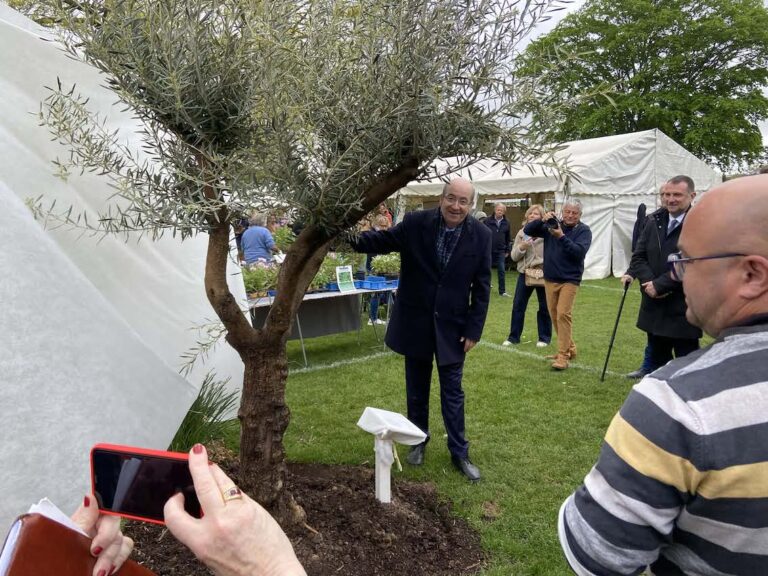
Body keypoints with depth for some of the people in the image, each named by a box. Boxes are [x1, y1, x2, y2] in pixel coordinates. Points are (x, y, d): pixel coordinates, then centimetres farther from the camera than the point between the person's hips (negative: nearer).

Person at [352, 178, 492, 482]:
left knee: (452, 391, 9)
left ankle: (459, 452, 24)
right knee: (416, 388, 15)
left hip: (452, 326, 0)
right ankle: (418, 441, 36)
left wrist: (474, 330, -6)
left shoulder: (481, 236, -7)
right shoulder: (415, 223, -9)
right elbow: (381, 240, -3)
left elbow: (482, 286, -4)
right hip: (415, 322, 1)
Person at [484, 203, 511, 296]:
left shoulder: (506, 224, 7)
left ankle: (502, 291, 10)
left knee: (502, 271, 4)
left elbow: (508, 238, 12)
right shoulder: (487, 221, -3)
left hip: (501, 251, 3)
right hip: (488, 250, -3)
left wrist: (507, 250, 10)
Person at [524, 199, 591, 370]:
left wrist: (561, 237, -26)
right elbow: (527, 230, 0)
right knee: (554, 316, 11)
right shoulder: (552, 225, 5)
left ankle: (563, 355, -9)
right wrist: (542, 220, -16)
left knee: (563, 314, -14)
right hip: (550, 278, 5)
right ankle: (569, 348, 27)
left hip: (570, 279, -4)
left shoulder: (583, 230, -4)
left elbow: (579, 252, -19)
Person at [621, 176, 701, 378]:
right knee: (658, 356, 19)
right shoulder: (654, 220, 7)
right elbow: (639, 256, 6)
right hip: (654, 304, 6)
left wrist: (660, 284, -18)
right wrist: (649, 282, -10)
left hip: (683, 309, -6)